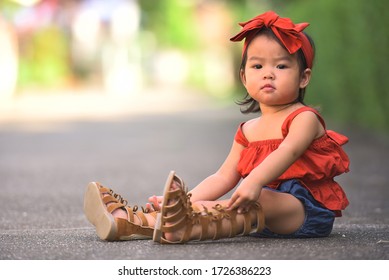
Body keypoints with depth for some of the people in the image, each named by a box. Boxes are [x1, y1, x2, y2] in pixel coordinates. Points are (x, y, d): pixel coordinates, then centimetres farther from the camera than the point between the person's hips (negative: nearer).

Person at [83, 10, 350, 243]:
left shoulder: (304, 118, -3)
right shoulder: (248, 131, 19)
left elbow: (287, 152, -23)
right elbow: (224, 177, 13)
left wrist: (254, 182, -42)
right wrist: (185, 199, -5)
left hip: (305, 209, -7)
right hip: (259, 212, 7)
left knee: (260, 201, -36)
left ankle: (188, 227, -64)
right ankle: (130, 221, -31)